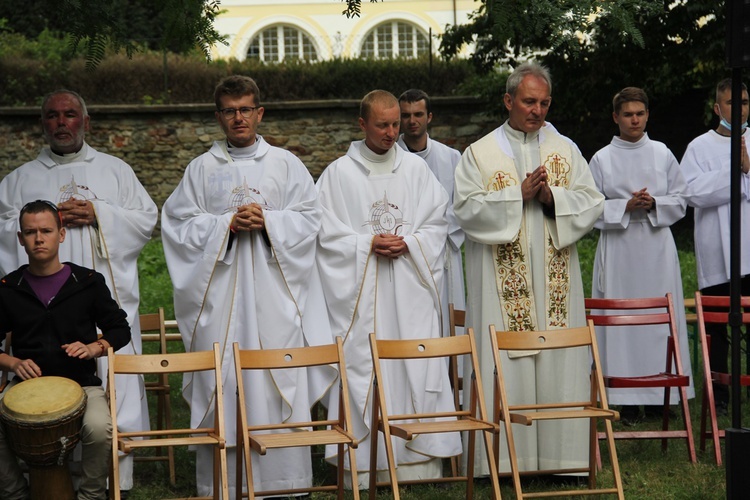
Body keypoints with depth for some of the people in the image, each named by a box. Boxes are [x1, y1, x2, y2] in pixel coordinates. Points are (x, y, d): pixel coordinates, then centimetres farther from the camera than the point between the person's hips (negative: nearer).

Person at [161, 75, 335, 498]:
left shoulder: (286, 165, 10)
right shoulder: (202, 169, 10)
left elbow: (309, 219, 5)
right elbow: (179, 224, 3)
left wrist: (267, 222, -11)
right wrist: (228, 224, -10)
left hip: (274, 292, 0)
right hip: (220, 293, 0)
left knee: (280, 382, -3)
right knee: (222, 383, -3)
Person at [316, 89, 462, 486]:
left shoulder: (416, 168, 10)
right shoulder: (338, 174, 3)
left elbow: (438, 223, 8)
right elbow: (328, 234, -1)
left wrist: (408, 243, -8)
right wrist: (368, 244, -12)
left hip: (410, 291, 2)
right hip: (361, 292, -2)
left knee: (417, 364, -1)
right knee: (362, 368, -5)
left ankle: (419, 459, 4)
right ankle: (365, 462, 0)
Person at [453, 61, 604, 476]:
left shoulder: (565, 150, 12)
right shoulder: (480, 154, 4)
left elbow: (592, 203, 5)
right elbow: (467, 209, -7)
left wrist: (553, 197, -12)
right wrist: (519, 195, -14)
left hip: (556, 280, 3)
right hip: (503, 282, -2)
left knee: (559, 362, 1)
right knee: (507, 364, -5)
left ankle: (559, 453, 7)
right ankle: (507, 457, 0)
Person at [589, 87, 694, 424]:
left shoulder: (662, 154, 8)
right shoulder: (602, 159, 4)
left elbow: (680, 201, 9)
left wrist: (653, 204, -9)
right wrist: (625, 206, -12)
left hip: (656, 247, 2)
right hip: (618, 248, -1)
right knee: (620, 320, -4)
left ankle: (658, 395, 8)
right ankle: (626, 399, 1)